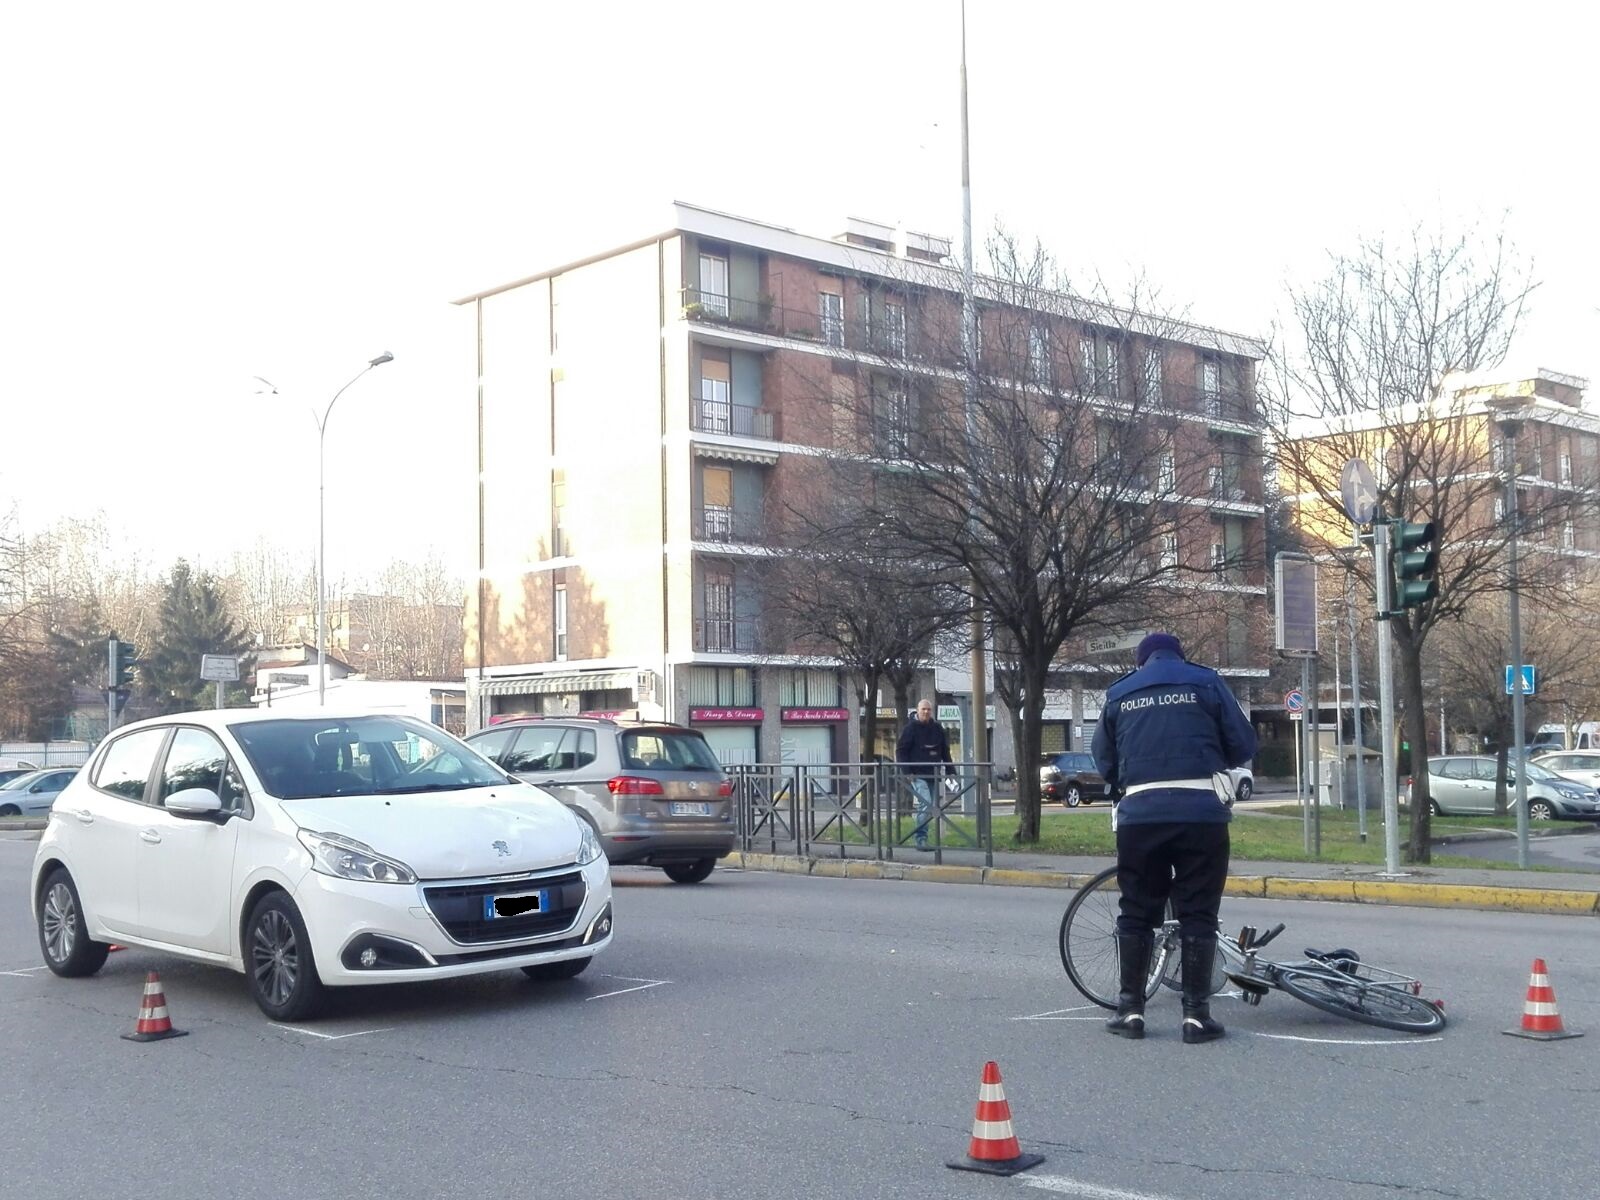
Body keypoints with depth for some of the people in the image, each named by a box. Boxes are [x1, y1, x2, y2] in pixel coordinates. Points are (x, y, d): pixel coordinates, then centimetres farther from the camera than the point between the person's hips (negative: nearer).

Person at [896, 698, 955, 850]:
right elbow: (901, 751, -3)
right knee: (925, 803, -20)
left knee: (933, 807, 6)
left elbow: (945, 752, 18)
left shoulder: (937, 728, 12)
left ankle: (921, 838, 15)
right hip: (918, 774, -6)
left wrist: (950, 770, 9)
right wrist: (907, 771, -13)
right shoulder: (911, 728, -3)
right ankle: (921, 838, -19)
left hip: (933, 775, 6)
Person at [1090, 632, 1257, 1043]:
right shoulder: (1206, 682, 8)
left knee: (1137, 912, 10)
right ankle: (1196, 1014, 4)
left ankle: (1130, 1009, 12)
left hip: (1140, 812, 2)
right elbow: (1244, 746, 5)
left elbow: (1104, 759, 16)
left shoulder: (1119, 693, 14)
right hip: (1201, 810, -2)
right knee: (1198, 913, 4)